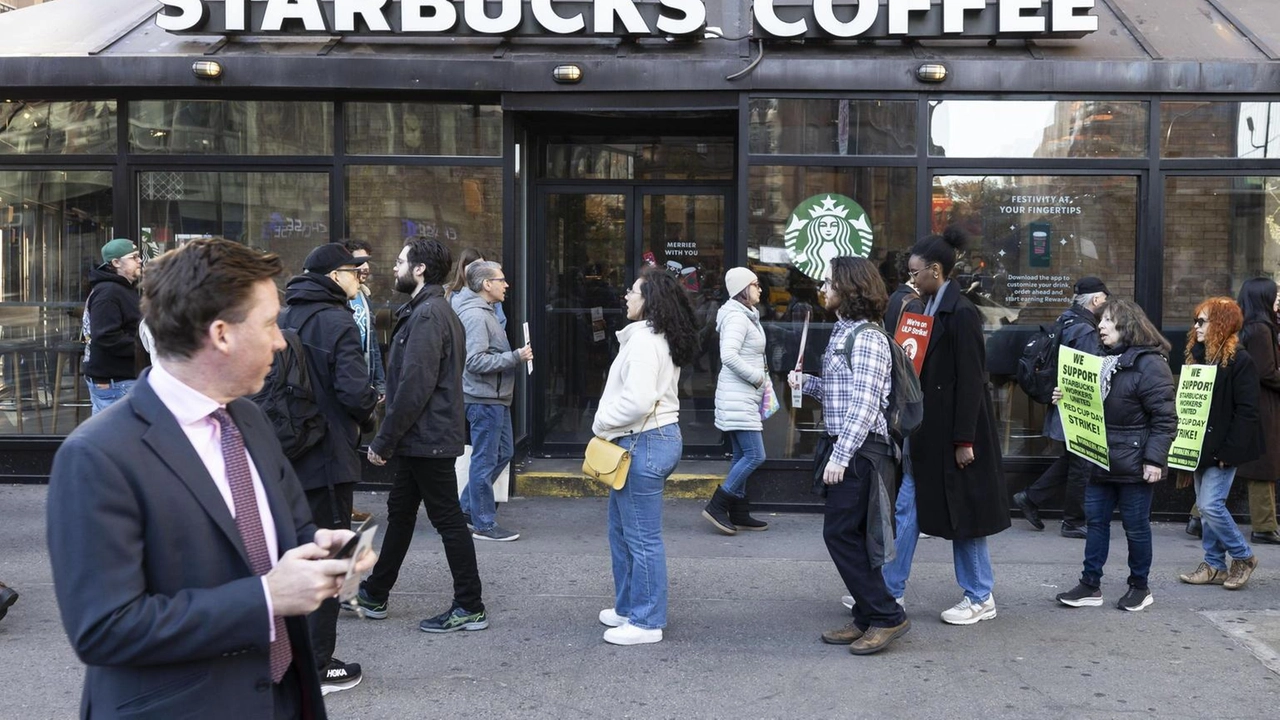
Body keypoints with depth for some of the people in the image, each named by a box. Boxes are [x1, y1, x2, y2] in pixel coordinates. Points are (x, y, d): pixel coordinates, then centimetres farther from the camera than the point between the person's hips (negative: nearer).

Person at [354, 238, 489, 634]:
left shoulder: (428, 315, -19)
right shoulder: (428, 310, 15)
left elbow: (415, 386, -25)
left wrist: (383, 440, -19)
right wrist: (391, 437, 16)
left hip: (428, 438, -11)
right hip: (421, 438, 11)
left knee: (448, 519, -1)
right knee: (399, 512, 18)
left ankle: (469, 608, 9)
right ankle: (374, 595, 31)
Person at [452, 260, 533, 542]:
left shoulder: (485, 311, 14)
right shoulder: (475, 315, -19)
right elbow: (475, 360, -26)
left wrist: (515, 354, 13)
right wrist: (516, 357, -23)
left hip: (495, 397, 11)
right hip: (484, 399, -11)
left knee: (503, 453, 18)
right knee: (486, 460, -1)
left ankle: (467, 507, 27)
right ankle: (484, 524, 9)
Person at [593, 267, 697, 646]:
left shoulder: (643, 340, -19)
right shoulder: (660, 338, 14)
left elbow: (637, 400, -27)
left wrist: (602, 423, -12)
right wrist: (607, 423, 10)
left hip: (644, 443, -11)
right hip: (659, 435, 11)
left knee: (642, 537, -1)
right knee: (621, 529, 20)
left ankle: (646, 622, 9)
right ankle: (628, 607, 32)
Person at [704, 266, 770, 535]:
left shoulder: (747, 316, 18)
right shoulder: (737, 317, -15)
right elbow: (729, 356, -26)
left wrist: (760, 376, 10)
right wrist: (757, 377, -16)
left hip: (745, 397, 11)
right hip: (738, 397, -11)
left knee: (742, 456, 12)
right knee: (755, 456, -11)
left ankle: (739, 514, 17)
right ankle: (716, 507, -6)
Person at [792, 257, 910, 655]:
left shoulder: (867, 339, -14)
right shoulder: (842, 332, 16)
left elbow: (865, 405, -20)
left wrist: (841, 455, -22)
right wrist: (806, 382, 4)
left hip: (861, 450, -10)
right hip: (845, 447, 10)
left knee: (841, 533, -8)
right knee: (848, 536, 11)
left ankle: (887, 616, 1)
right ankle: (867, 620, 20)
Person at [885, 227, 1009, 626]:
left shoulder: (961, 315, -15)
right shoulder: (928, 309, 10)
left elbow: (970, 382, -18)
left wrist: (964, 441, -19)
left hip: (953, 432, -9)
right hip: (925, 430, 9)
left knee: (962, 513, 3)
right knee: (907, 506, 11)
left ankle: (980, 599, 18)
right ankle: (889, 589, 20)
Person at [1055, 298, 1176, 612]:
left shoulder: (1149, 364, -13)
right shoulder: (1105, 361, 12)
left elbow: (1165, 418, -16)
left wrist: (1155, 459, -21)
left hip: (1133, 464, -8)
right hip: (1101, 459, 8)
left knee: (1136, 526, 5)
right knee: (1096, 520, 9)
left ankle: (1140, 586, 21)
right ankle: (1090, 585, 16)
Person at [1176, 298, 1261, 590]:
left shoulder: (1239, 360, -13)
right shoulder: (1197, 355, 9)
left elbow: (1246, 411, -16)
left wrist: (1230, 450, -19)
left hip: (1222, 448, -8)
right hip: (1200, 446, 8)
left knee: (1211, 505, -10)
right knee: (1204, 506, 10)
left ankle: (1243, 556, 11)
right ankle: (1214, 566, 19)